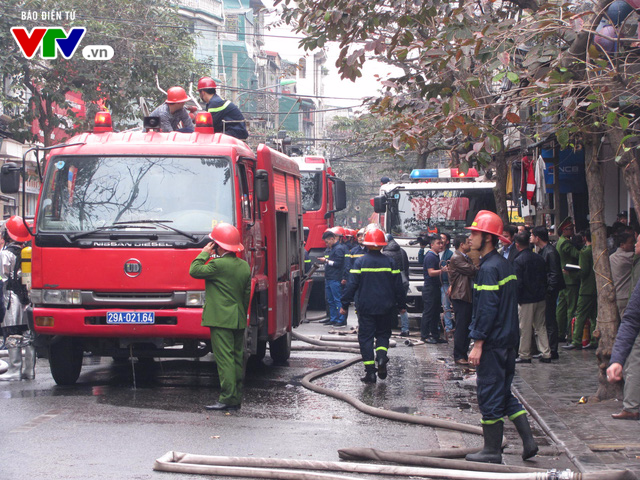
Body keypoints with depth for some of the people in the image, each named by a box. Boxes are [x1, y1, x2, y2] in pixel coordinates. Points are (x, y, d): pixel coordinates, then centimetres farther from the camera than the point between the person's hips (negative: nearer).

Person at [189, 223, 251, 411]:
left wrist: (204, 253, 2)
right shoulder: (244, 266, 11)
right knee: (237, 358, 11)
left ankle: (228, 399, -11)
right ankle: (236, 398, 14)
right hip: (239, 320, 8)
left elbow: (194, 271, -8)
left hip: (221, 319, -8)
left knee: (224, 359, -8)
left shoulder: (218, 264, -15)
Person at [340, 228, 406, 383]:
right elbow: (398, 286, 3)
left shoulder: (360, 262, -6)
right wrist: (402, 305, 14)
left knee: (366, 337, 5)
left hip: (365, 307, -2)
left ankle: (370, 372, 0)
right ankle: (381, 356, -10)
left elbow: (352, 285, -7)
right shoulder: (389, 262, -1)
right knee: (383, 334, 18)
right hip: (385, 307, 2)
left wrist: (344, 304, 0)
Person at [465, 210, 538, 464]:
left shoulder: (489, 268, -17)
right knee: (504, 393, 16)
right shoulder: (505, 264, 12)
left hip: (492, 342, -9)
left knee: (489, 395, -1)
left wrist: (478, 343, -19)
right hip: (508, 339, 9)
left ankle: (492, 451, 6)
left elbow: (487, 309, -21)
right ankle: (528, 441, 12)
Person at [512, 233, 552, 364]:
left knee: (525, 328, 3)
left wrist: (517, 298, -6)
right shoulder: (539, 258, 5)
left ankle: (524, 355, 10)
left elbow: (518, 283, -16)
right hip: (540, 298, 6)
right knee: (541, 327, 13)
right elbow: (545, 278, 11)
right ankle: (546, 354, 11)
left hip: (526, 300, -6)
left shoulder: (518, 261, -14)